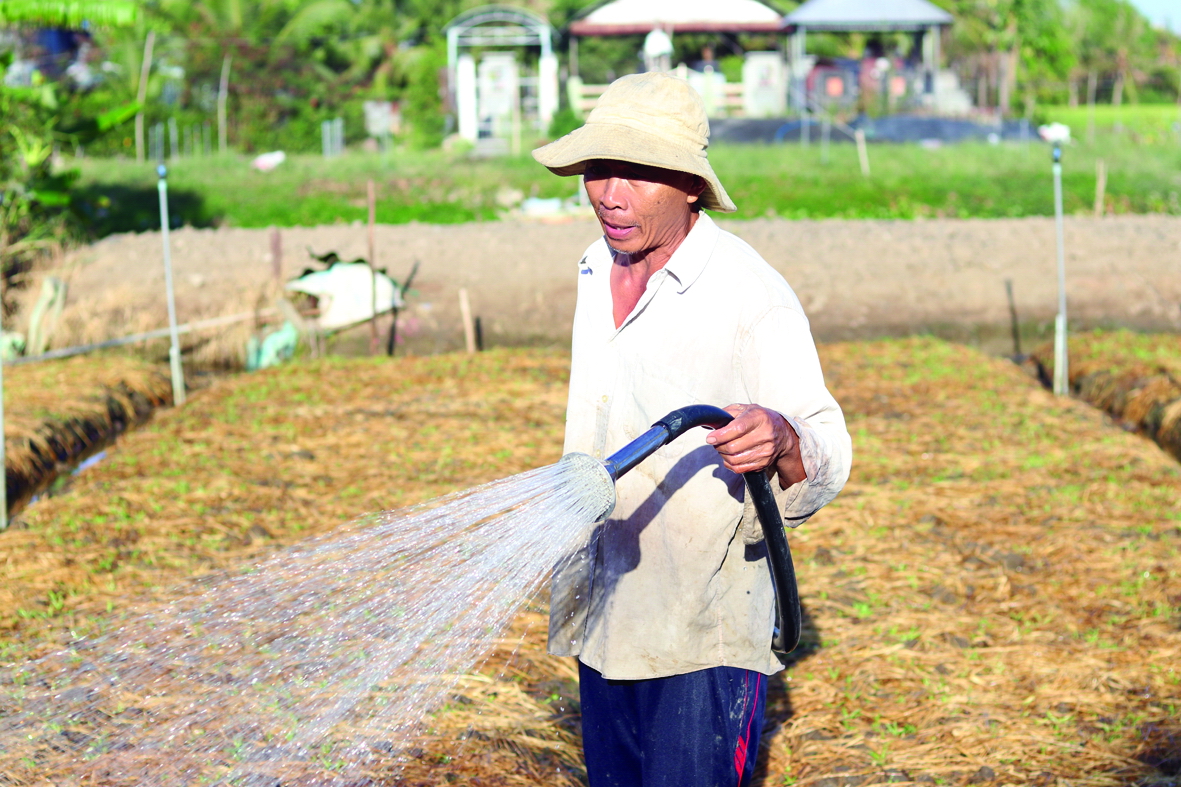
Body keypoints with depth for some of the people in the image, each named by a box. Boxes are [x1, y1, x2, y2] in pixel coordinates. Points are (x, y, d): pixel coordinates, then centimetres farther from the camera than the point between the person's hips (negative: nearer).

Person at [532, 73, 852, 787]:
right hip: (603, 618, 7)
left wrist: (782, 441, -41)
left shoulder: (754, 298, -17)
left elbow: (826, 458, -20)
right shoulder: (597, 270, 6)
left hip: (704, 638, -7)